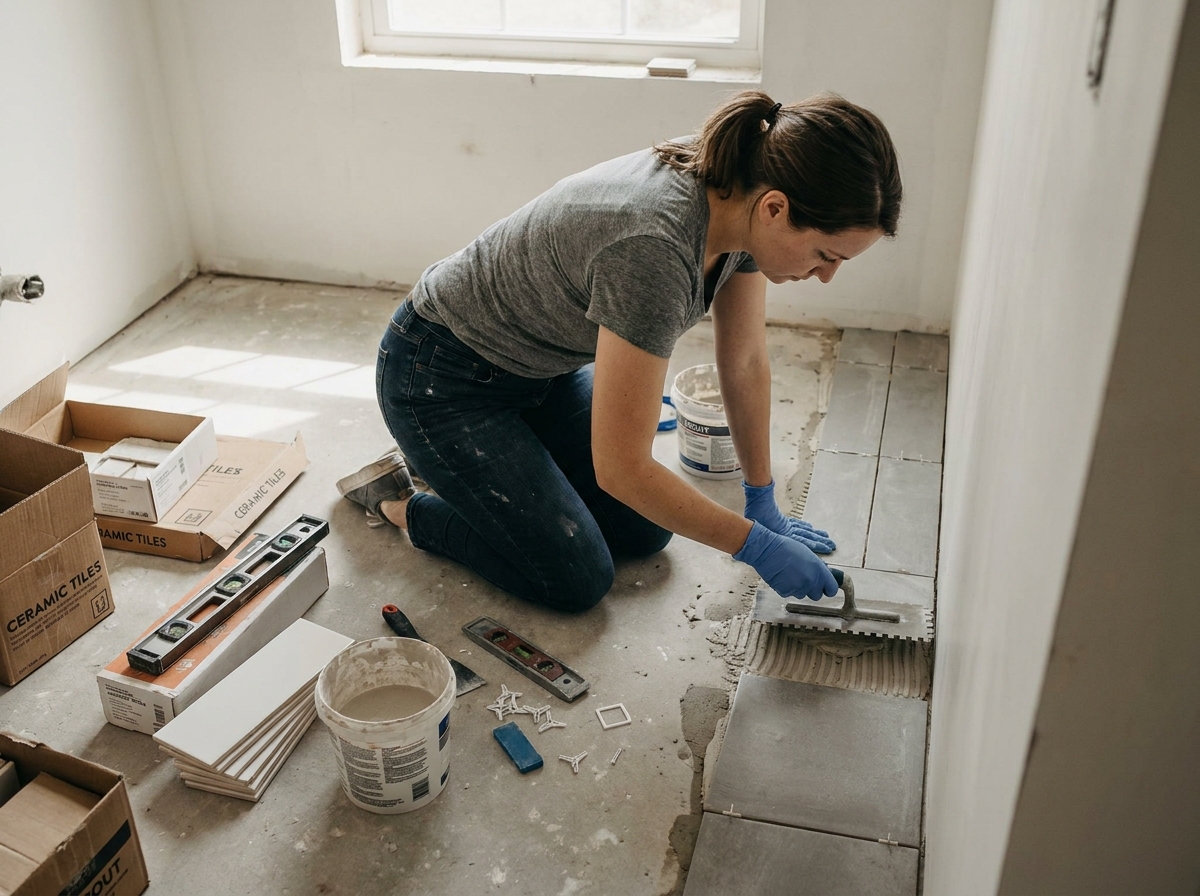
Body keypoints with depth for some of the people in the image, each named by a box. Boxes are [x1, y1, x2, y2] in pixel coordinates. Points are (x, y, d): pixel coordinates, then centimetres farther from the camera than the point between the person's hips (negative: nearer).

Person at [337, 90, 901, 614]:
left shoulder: (744, 199, -14)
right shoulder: (653, 249, -39)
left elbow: (746, 363, 0)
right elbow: (622, 468, -33)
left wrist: (763, 503, 6)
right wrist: (755, 545, -22)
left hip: (543, 369, 8)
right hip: (440, 376, -8)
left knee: (646, 530, 7)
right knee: (578, 581, -8)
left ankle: (460, 465, 23)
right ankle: (398, 502, 12)